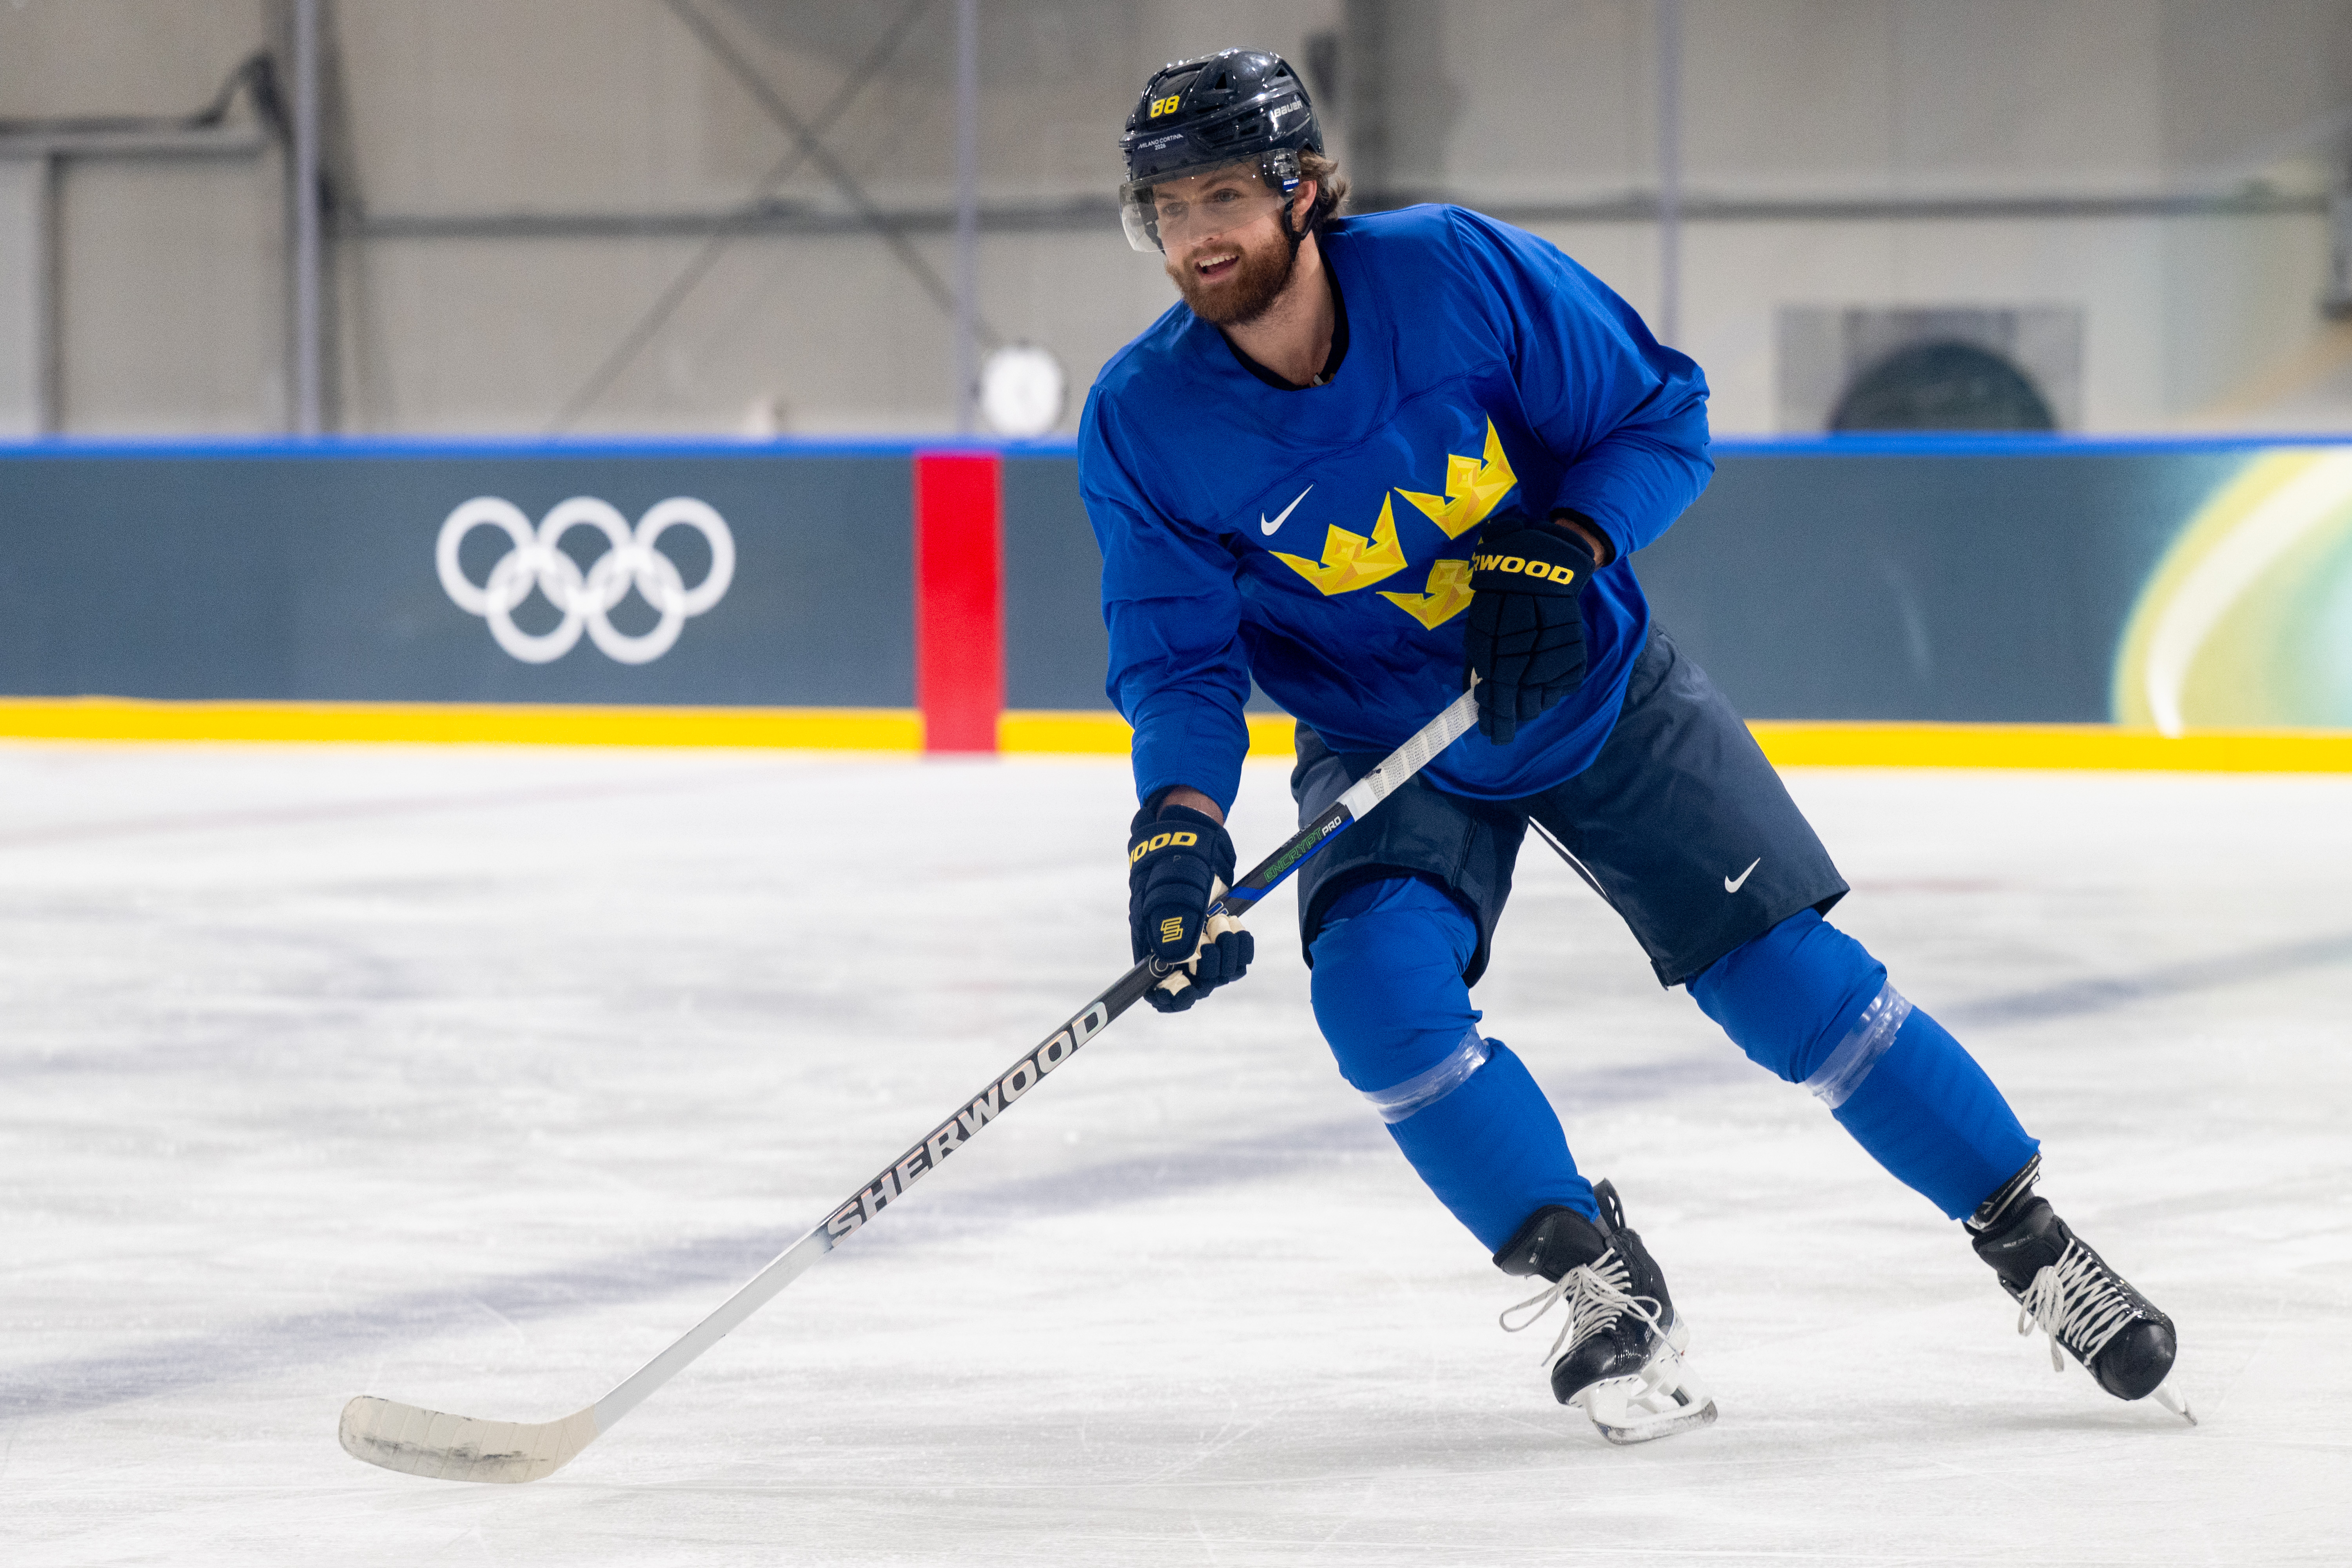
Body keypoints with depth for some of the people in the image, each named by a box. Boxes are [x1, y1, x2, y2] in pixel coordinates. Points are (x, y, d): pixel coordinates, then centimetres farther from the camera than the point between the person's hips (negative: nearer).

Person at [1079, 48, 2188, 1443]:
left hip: (1596, 688, -1)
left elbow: (1664, 416, -11)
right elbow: (1180, 659, -15)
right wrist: (1178, 826, -33)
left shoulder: (1460, 273, -22)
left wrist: (1559, 554, -26)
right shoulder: (1146, 423, -18)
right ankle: (1599, 1281, -6)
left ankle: (2034, 1243, 10)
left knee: (1791, 976, -5)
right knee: (1379, 987, -24)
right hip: (1385, 742, 1)